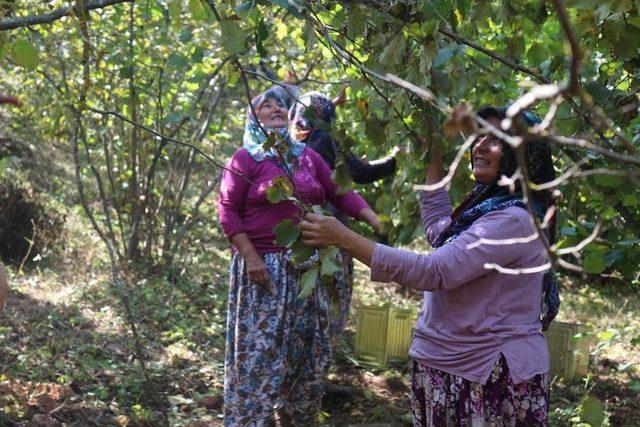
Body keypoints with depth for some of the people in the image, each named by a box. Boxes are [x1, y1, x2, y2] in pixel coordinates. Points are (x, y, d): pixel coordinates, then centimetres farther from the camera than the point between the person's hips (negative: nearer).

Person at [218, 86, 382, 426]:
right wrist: (250, 257, -17)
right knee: (257, 350, -6)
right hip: (264, 266, -6)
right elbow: (228, 210, -8)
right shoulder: (245, 158, -3)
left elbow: (341, 193, 9)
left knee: (309, 350, 11)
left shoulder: (308, 156, 12)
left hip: (307, 266, 6)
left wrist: (376, 223, -3)